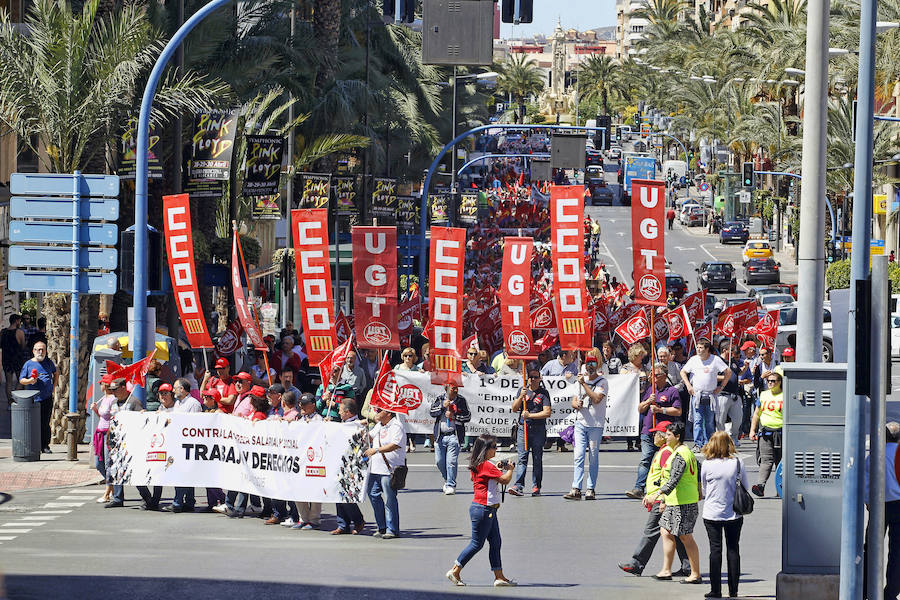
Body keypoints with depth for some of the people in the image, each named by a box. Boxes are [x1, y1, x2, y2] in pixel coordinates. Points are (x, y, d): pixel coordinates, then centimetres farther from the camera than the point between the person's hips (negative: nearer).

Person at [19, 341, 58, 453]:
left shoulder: (48, 363, 11)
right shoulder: (28, 364, 4)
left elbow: (56, 373, 28)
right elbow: (21, 380, 4)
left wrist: (54, 387, 17)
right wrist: (29, 381, -17)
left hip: (47, 398, 2)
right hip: (33, 399, -2)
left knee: (45, 423, 0)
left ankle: (45, 446, 6)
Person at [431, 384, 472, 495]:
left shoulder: (461, 401, 4)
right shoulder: (439, 399, 9)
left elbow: (467, 416, 2)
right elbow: (432, 412, 1)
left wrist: (454, 416, -10)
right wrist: (442, 406, -12)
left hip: (454, 435, -3)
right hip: (440, 435, 3)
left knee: (451, 462, -10)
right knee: (439, 461, 6)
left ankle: (451, 485, -3)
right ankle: (447, 479, 29)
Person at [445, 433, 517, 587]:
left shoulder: (477, 465, 11)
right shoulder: (486, 465, -19)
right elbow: (505, 480, -18)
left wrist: (498, 468, 19)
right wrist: (510, 469, 2)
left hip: (489, 510, 10)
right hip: (483, 509, -10)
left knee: (495, 542, 10)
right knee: (477, 543, -2)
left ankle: (499, 577, 11)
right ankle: (455, 571, 5)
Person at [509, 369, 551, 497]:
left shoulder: (543, 393, 1)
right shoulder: (523, 390, 13)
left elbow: (547, 413, -8)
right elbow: (514, 409, 9)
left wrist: (530, 415, -14)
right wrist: (521, 397, -7)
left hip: (538, 429, -2)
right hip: (523, 428, 2)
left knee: (537, 459, 2)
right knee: (522, 458, -6)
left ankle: (536, 487, 6)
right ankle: (518, 485, -14)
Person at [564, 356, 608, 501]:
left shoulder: (602, 382, -1)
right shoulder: (581, 381, 16)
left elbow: (596, 399, -16)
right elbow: (574, 401, 17)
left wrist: (584, 384, -14)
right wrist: (576, 404, -7)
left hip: (596, 425, -4)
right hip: (580, 422, 4)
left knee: (593, 458, 0)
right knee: (578, 456, -5)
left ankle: (590, 489, 4)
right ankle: (576, 489, -11)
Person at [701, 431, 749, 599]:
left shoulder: (707, 464, -8)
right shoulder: (737, 462, -6)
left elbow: (704, 490, 4)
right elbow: (745, 486, 5)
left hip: (712, 514, -1)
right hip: (734, 514, 1)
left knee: (715, 550, 3)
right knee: (733, 550, 8)